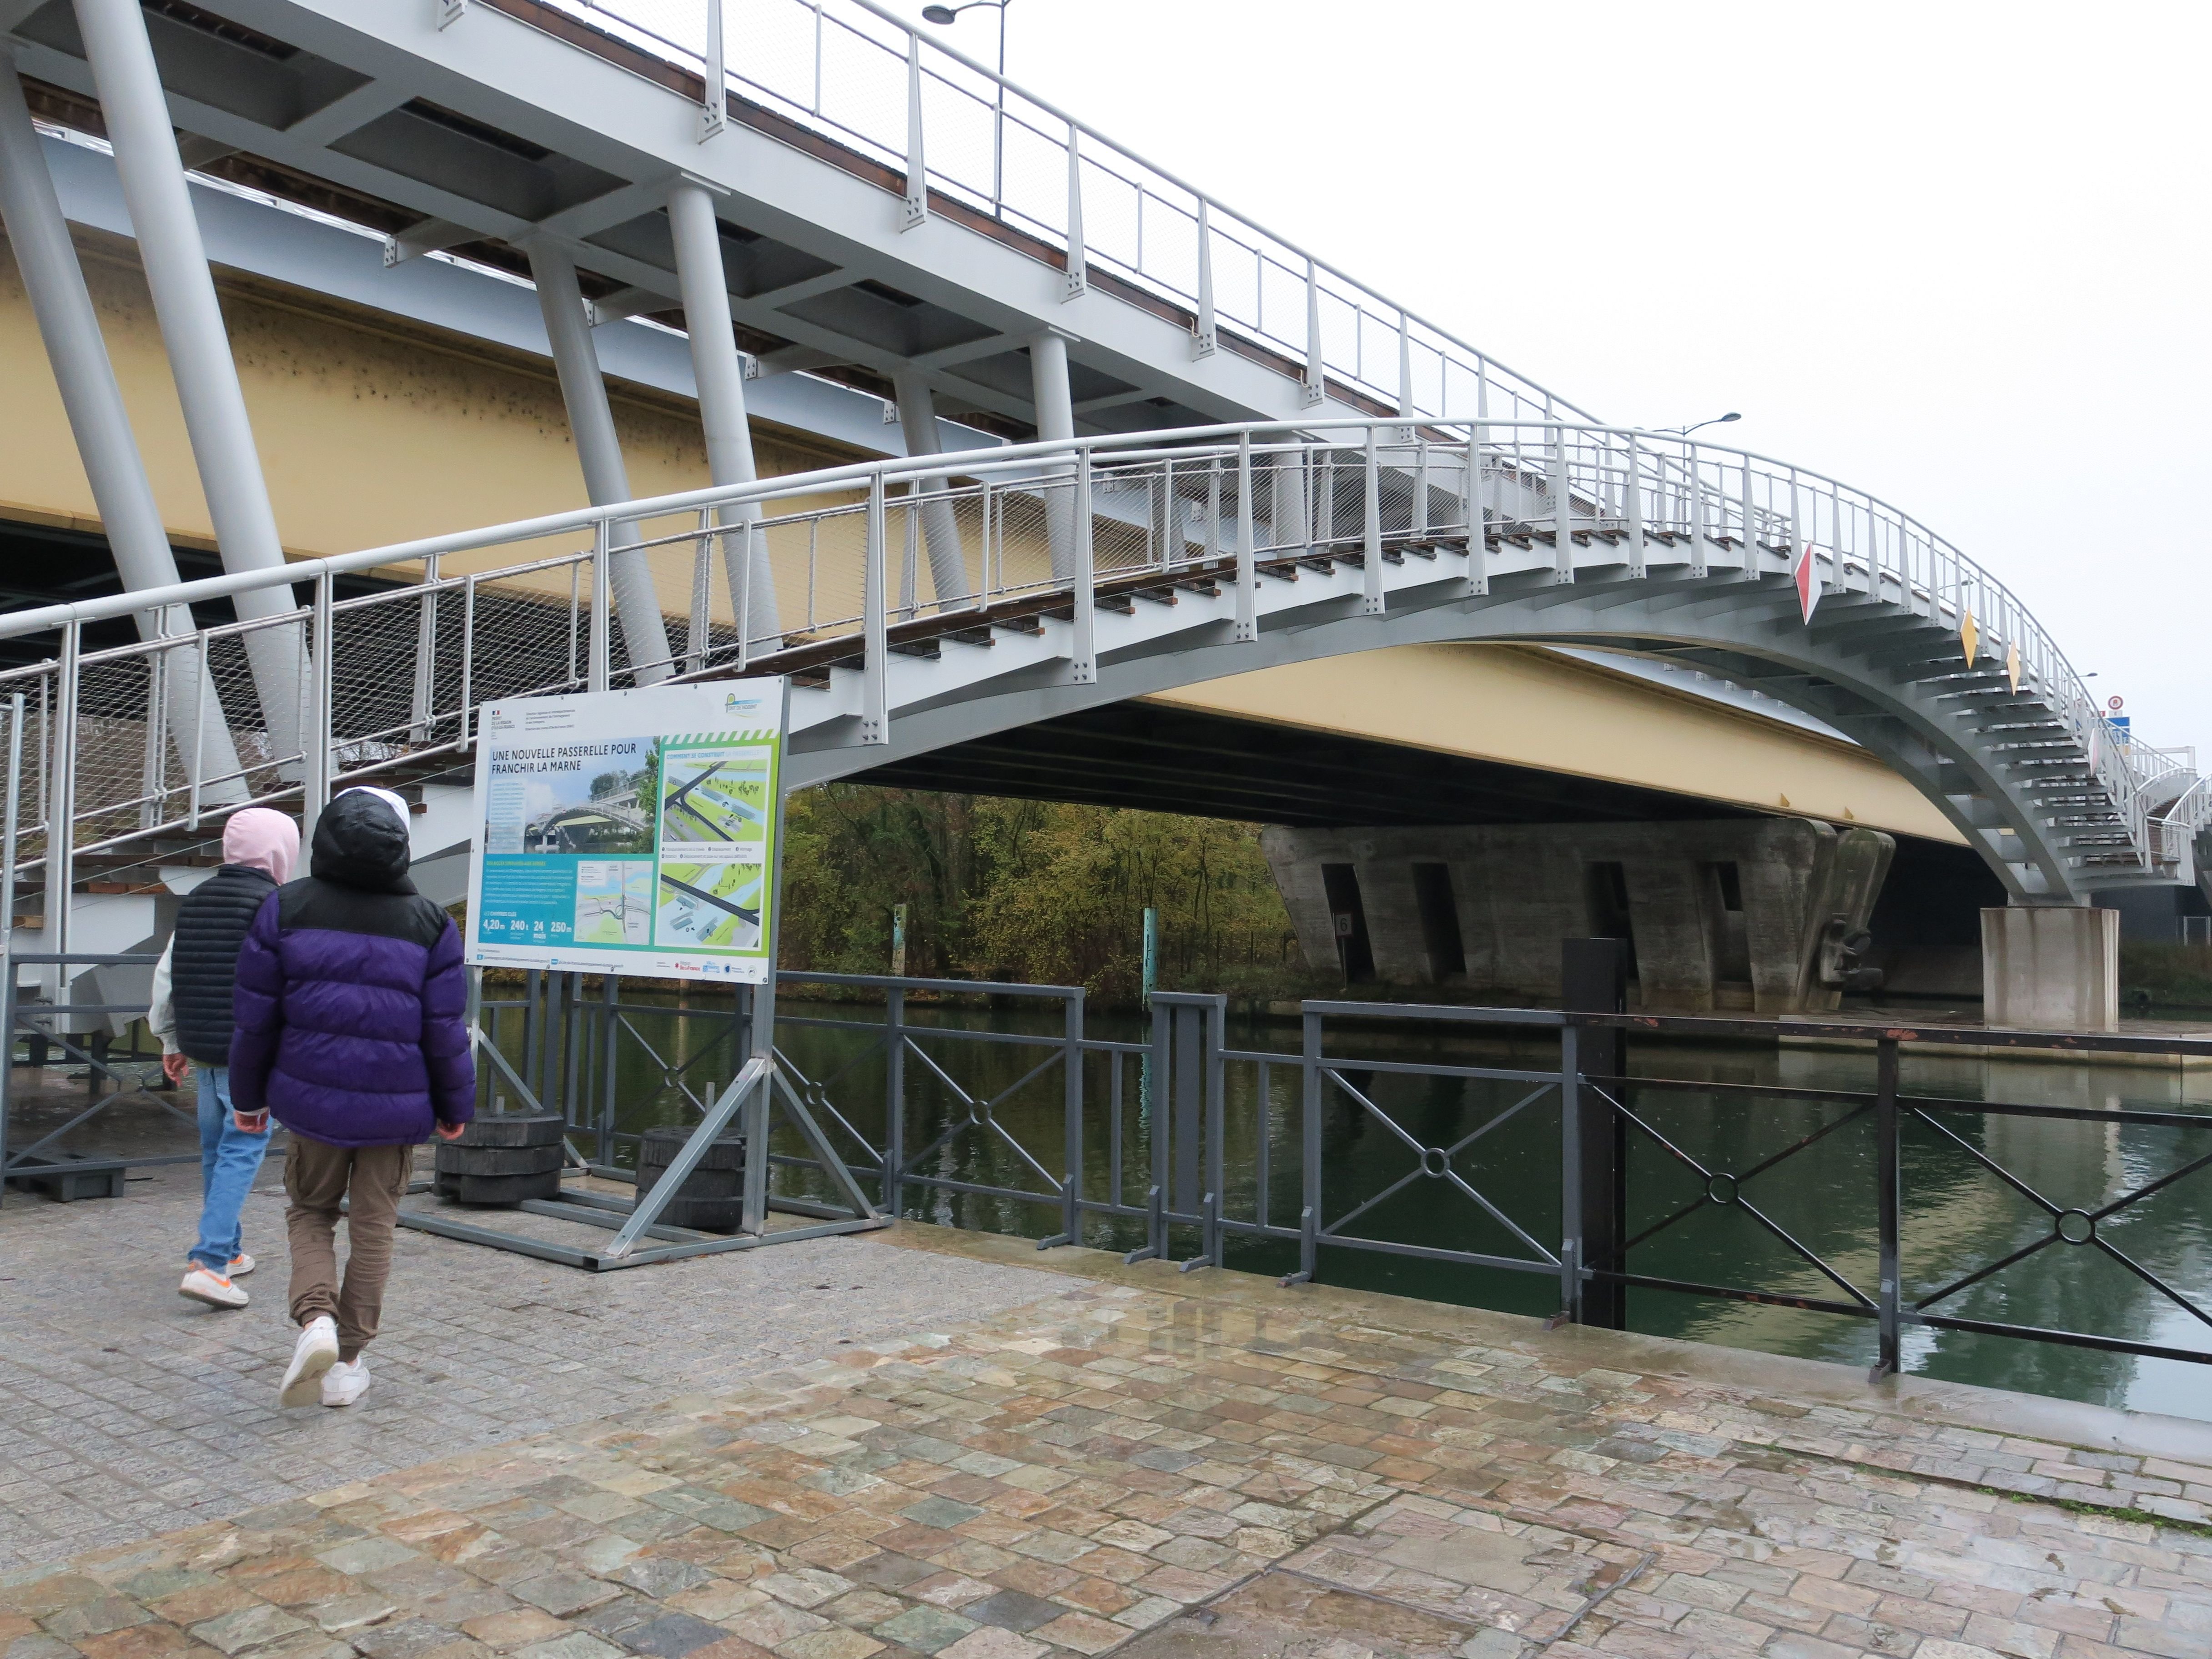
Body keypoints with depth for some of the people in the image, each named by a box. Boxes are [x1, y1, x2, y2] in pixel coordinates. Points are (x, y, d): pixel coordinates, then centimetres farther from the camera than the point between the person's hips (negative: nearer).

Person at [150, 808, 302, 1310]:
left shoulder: (196, 901, 11)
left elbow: (166, 977, 15)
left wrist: (171, 1043, 23)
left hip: (202, 1050, 8)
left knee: (216, 1149, 18)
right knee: (242, 1151, -5)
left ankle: (227, 1251, 30)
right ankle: (208, 1262, -12)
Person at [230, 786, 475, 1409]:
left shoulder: (284, 909, -2)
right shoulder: (429, 924, -4)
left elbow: (255, 1017, 1)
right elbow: (446, 1031, -2)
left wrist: (249, 1095, 14)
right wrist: (455, 1108, 10)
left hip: (311, 1098, 1)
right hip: (396, 1105, 0)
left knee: (310, 1209, 20)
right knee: (373, 1225, 12)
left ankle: (316, 1318, -3)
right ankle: (348, 1362, 18)